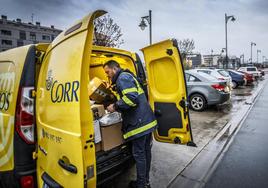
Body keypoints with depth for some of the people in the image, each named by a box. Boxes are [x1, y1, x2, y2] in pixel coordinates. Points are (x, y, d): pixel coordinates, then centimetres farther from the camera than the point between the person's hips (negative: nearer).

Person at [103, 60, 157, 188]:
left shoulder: (123, 77, -11)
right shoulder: (127, 77, 21)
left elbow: (131, 98, -25)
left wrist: (115, 107, -14)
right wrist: (117, 106, 17)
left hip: (139, 123, -10)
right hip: (147, 120, 10)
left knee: (138, 153, 4)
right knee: (145, 150, 18)